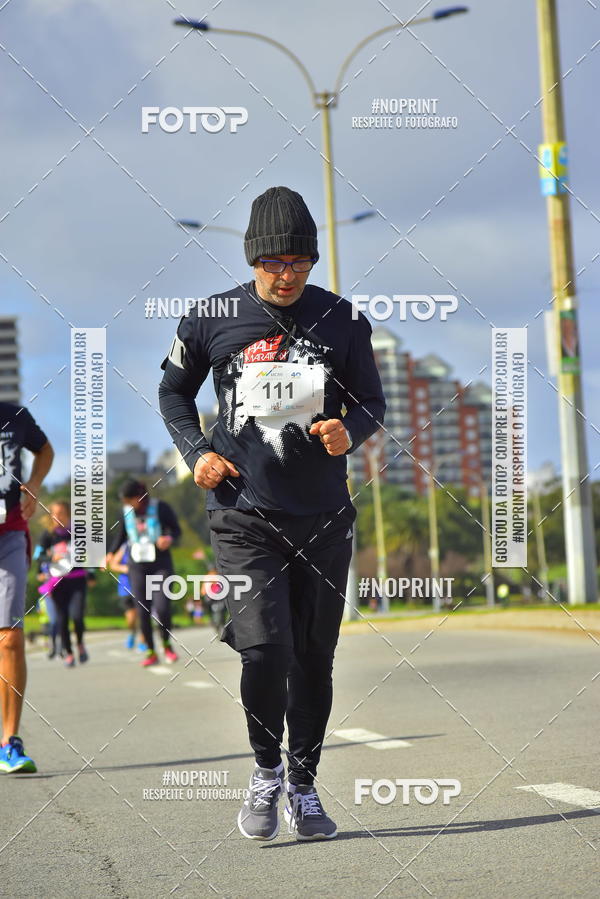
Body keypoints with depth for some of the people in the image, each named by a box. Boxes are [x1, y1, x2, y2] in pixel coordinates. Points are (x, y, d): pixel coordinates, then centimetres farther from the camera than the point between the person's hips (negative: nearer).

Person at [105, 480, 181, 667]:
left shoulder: (160, 508, -6)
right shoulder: (126, 512, 4)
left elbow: (176, 530, 2)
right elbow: (120, 534, 18)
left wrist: (169, 539, -21)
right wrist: (111, 553, 3)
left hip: (160, 565, -3)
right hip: (137, 566, 3)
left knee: (162, 607, -16)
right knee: (142, 611, -3)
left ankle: (167, 645, 7)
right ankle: (151, 652, 7)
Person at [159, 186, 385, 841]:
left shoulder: (341, 322, 3)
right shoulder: (212, 320, 1)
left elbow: (371, 402, 12)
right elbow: (173, 390, 16)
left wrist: (350, 430, -11)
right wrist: (196, 452, 1)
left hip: (324, 516, 2)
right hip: (244, 515, -2)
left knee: (313, 658, 7)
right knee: (265, 647, -15)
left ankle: (302, 784, 25)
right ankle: (266, 769, 11)